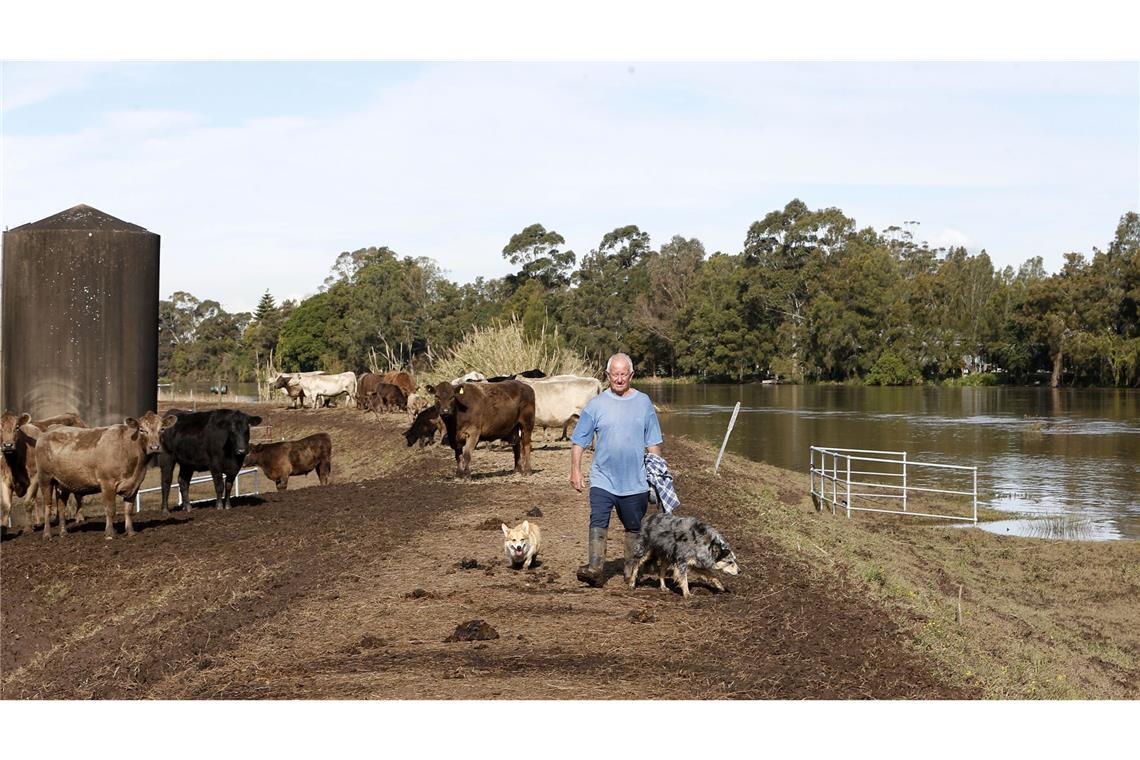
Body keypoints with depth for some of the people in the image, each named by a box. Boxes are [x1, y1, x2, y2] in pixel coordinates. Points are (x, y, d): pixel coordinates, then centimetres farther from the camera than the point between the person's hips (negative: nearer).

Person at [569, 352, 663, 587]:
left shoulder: (643, 403, 5)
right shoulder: (596, 405, -1)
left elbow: (653, 443, 10)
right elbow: (578, 441, 3)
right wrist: (575, 470, -3)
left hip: (635, 481, 2)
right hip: (603, 479, -2)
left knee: (634, 527, 11)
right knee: (598, 523, -16)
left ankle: (632, 570, 23)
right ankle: (595, 568, -20)